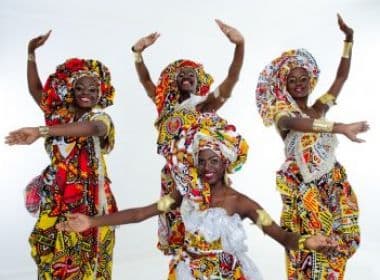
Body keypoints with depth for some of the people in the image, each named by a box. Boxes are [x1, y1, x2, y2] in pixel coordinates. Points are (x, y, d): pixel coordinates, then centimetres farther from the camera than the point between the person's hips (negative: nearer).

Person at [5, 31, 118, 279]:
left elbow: (92, 128, -32)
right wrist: (31, 53, 2)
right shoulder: (60, 113, 7)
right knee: (53, 258, 11)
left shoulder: (100, 118, -9)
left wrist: (40, 132, -40)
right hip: (56, 198, 5)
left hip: (88, 199, -4)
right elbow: (35, 89, 13)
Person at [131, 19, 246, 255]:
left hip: (204, 177, -3)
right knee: (178, 227, 12)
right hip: (175, 179, 3)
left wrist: (240, 44, -30)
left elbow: (232, 78, -15)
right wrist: (138, 52, -19)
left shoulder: (206, 105, -3)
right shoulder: (167, 107, 7)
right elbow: (146, 80, -2)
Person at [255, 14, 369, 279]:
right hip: (303, 189, -5)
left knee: (334, 246, 12)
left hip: (333, 186, 5)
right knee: (308, 248, 1)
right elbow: (297, 123, -32)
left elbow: (342, 76, 6)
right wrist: (341, 128, -42)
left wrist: (349, 38, 0)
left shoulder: (319, 108, 7)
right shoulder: (283, 114, -8)